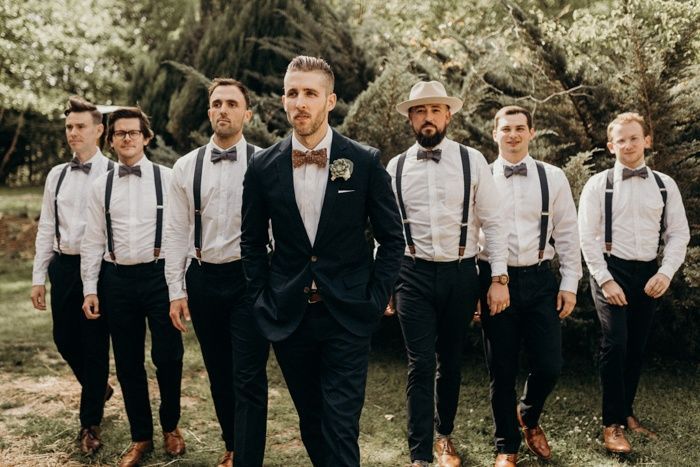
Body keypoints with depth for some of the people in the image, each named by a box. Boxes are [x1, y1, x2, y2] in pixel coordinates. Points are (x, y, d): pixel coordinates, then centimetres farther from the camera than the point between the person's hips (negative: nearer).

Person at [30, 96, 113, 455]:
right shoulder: (56, 175, 9)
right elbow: (46, 229, 12)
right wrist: (38, 277, 10)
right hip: (63, 265, 5)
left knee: (95, 345, 3)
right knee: (64, 339, 13)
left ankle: (90, 425, 18)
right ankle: (99, 388, 42)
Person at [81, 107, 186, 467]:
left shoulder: (166, 178, -1)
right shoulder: (101, 186, 7)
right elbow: (93, 241, 9)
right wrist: (90, 289, 5)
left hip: (159, 275, -3)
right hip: (117, 279, 3)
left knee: (167, 356, 1)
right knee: (128, 362, 10)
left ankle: (171, 427, 27)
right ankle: (141, 436, 27)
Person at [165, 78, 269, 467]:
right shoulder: (186, 167, 4)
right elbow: (177, 232, 5)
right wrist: (176, 291, 2)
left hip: (250, 278, -3)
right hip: (203, 278, 4)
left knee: (250, 379, -2)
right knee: (219, 373, 17)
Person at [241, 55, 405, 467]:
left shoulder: (365, 162, -5)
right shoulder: (263, 167, 0)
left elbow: (392, 238, 1)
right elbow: (252, 242, 11)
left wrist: (376, 300, -5)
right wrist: (263, 298, 4)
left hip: (348, 317, -2)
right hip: (289, 317, 3)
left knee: (341, 427, -3)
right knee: (311, 422, 15)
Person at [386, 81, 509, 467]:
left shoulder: (472, 161, -1)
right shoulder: (396, 168, 3)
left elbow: (492, 222, 0)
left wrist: (499, 279, -5)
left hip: (461, 273, 0)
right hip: (414, 275, 0)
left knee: (451, 362, 15)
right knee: (421, 365, -3)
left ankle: (444, 436, 36)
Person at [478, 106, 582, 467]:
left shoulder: (553, 178, 5)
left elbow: (567, 233, 6)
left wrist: (570, 284, 2)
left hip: (540, 279, 1)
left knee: (549, 365, 0)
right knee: (502, 371, 6)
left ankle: (529, 417, 34)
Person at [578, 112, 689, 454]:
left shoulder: (665, 185, 7)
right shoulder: (599, 184, -2)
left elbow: (678, 234, 6)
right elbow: (588, 237, -5)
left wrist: (666, 273, -7)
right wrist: (606, 280, -12)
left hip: (649, 274, 4)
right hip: (611, 271, -3)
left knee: (637, 347, 11)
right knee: (615, 343, -13)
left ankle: (627, 413, 27)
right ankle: (612, 424, -4)